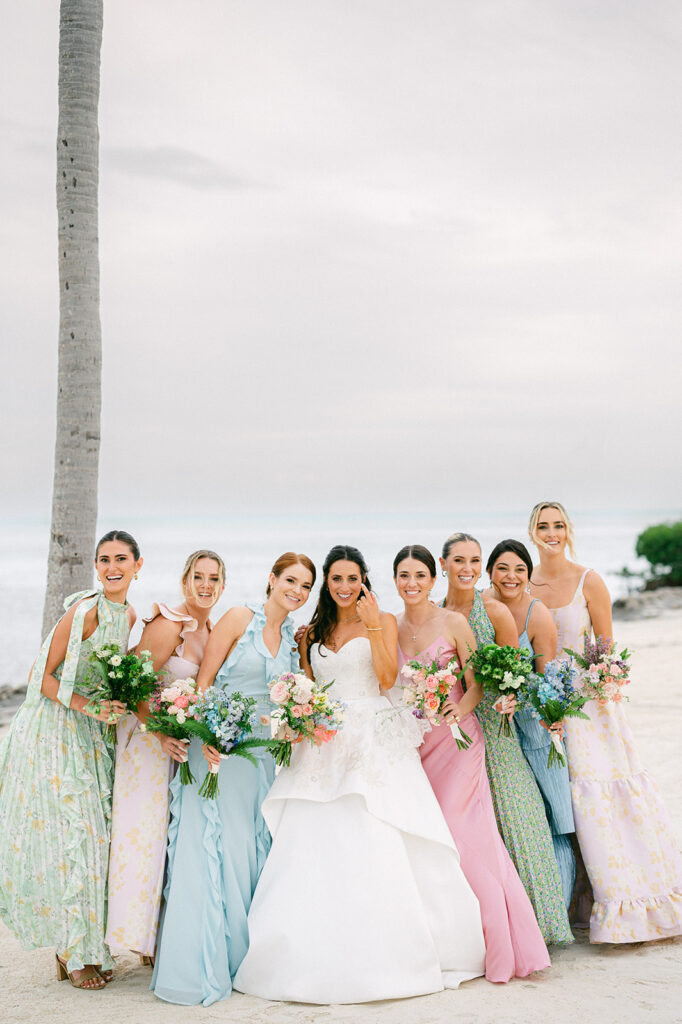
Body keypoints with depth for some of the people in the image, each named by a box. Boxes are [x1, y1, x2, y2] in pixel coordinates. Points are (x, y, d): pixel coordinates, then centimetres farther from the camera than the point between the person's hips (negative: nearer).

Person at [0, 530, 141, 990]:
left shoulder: (128, 615, 8)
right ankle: (72, 953, 7)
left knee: (94, 835, 8)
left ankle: (88, 947, 18)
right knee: (63, 835, -5)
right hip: (52, 733, -7)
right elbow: (43, 676, -15)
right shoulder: (85, 611, -16)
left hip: (89, 738, 7)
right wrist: (87, 706, -24)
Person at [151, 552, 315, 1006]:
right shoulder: (239, 619, -6)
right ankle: (201, 965, 1)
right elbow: (203, 682, -8)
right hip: (220, 747, -6)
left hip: (263, 757, 6)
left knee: (253, 849, 8)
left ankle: (242, 959, 19)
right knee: (214, 846, -6)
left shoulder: (295, 638, 11)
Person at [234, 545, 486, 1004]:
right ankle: (323, 961, 1)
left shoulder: (384, 621, 5)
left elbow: (387, 677, -8)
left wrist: (371, 625, -11)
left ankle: (385, 956, 0)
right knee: (319, 850, -4)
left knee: (379, 845, -10)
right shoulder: (313, 633, 16)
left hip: (376, 746, -3)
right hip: (325, 747, 3)